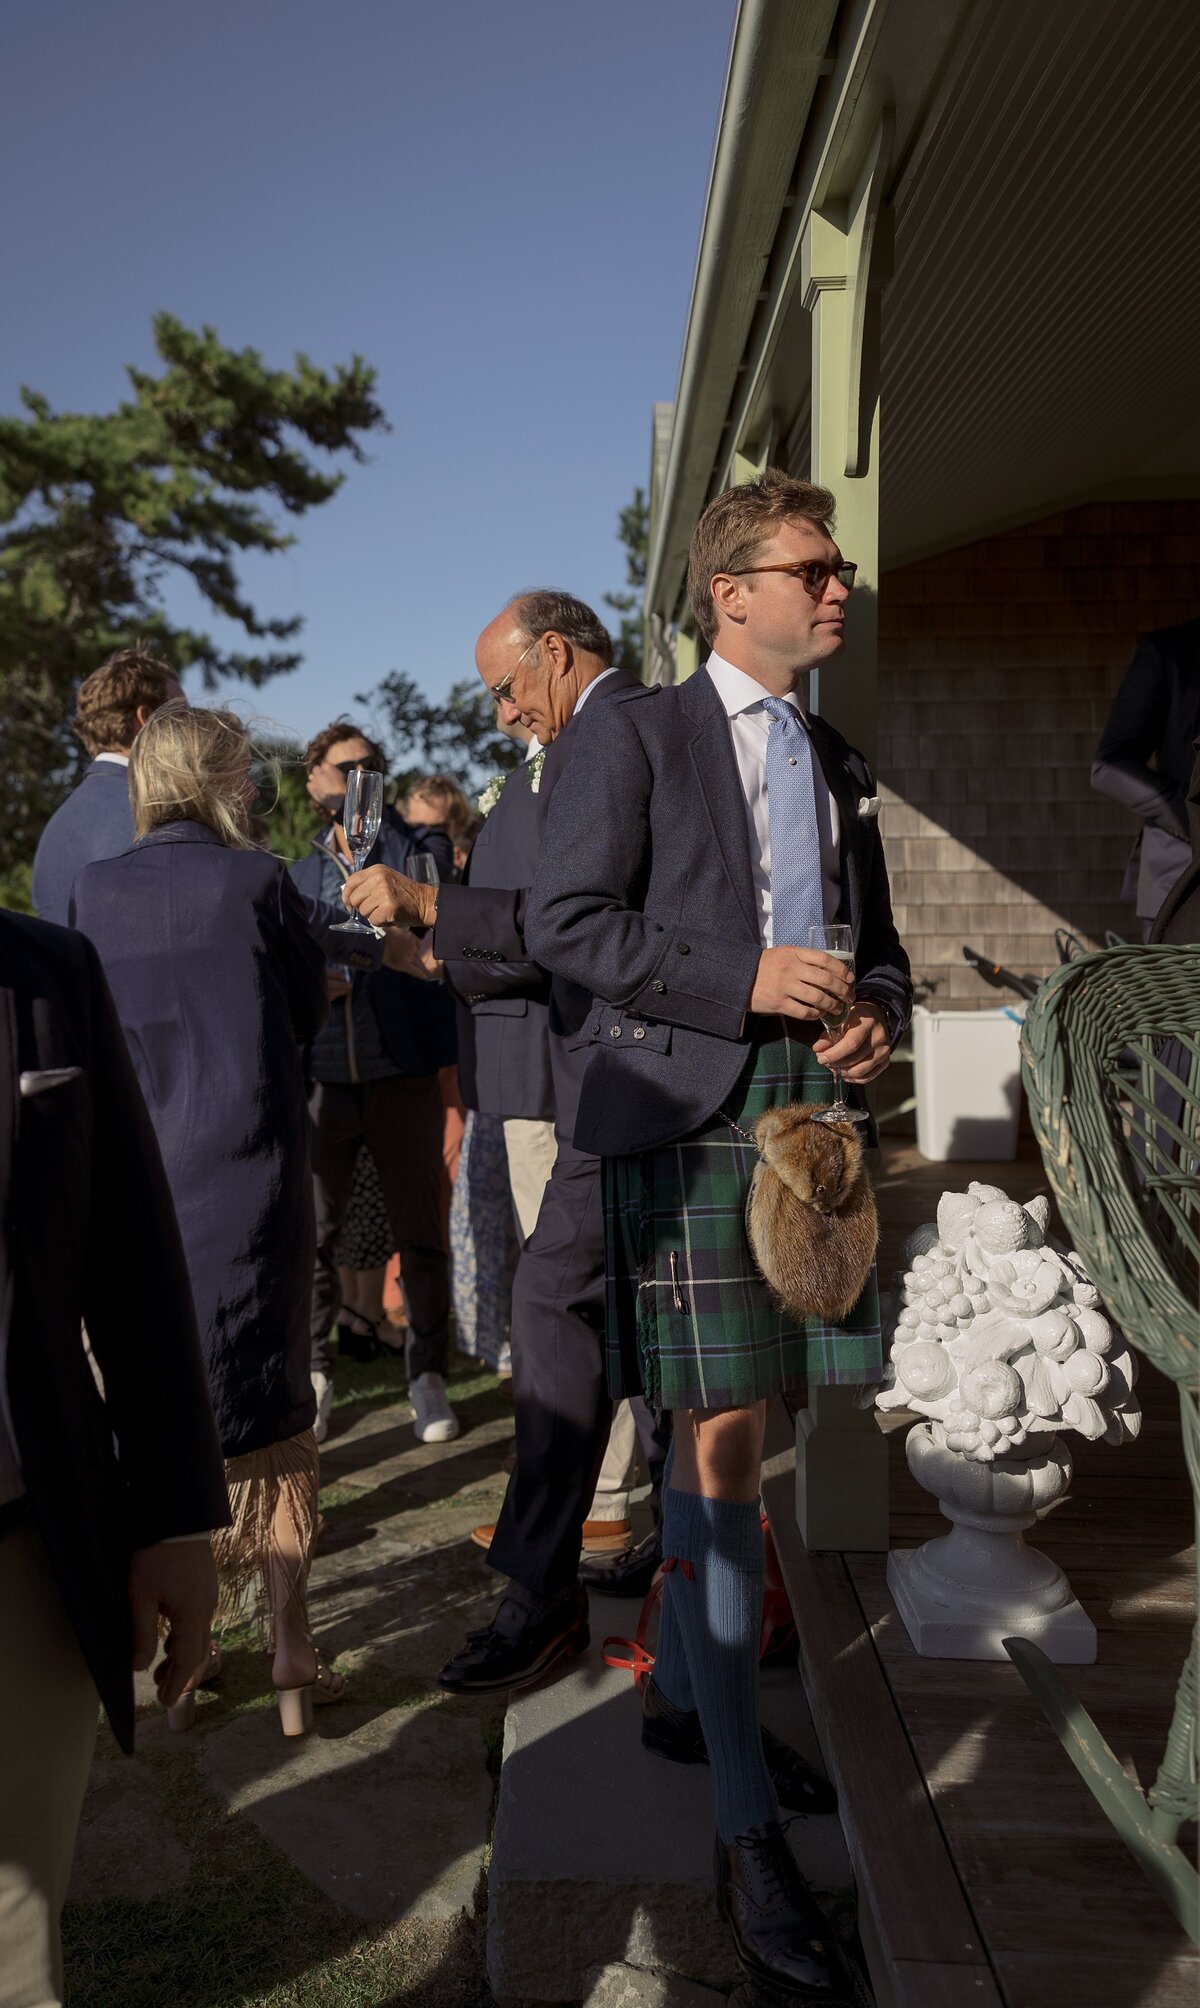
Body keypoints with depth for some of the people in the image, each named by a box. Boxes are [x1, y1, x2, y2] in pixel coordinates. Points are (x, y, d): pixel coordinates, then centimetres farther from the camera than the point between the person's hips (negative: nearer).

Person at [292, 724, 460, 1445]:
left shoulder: (422, 850, 5)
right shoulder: (301, 876, 16)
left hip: (404, 1079, -2)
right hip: (323, 1081, 3)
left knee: (422, 1236, 4)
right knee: (313, 1235, 5)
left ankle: (429, 1375, 18)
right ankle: (315, 1371, 22)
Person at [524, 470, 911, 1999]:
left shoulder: (839, 764, 20)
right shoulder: (637, 736, 1)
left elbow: (876, 940, 24)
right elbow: (562, 922, -6)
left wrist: (875, 1016, 1)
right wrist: (741, 980, -15)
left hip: (807, 1110, 6)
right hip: (686, 1107, -6)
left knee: (735, 1425, 14)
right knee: (718, 1443, -8)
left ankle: (678, 1692, 36)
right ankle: (747, 1830, 1)